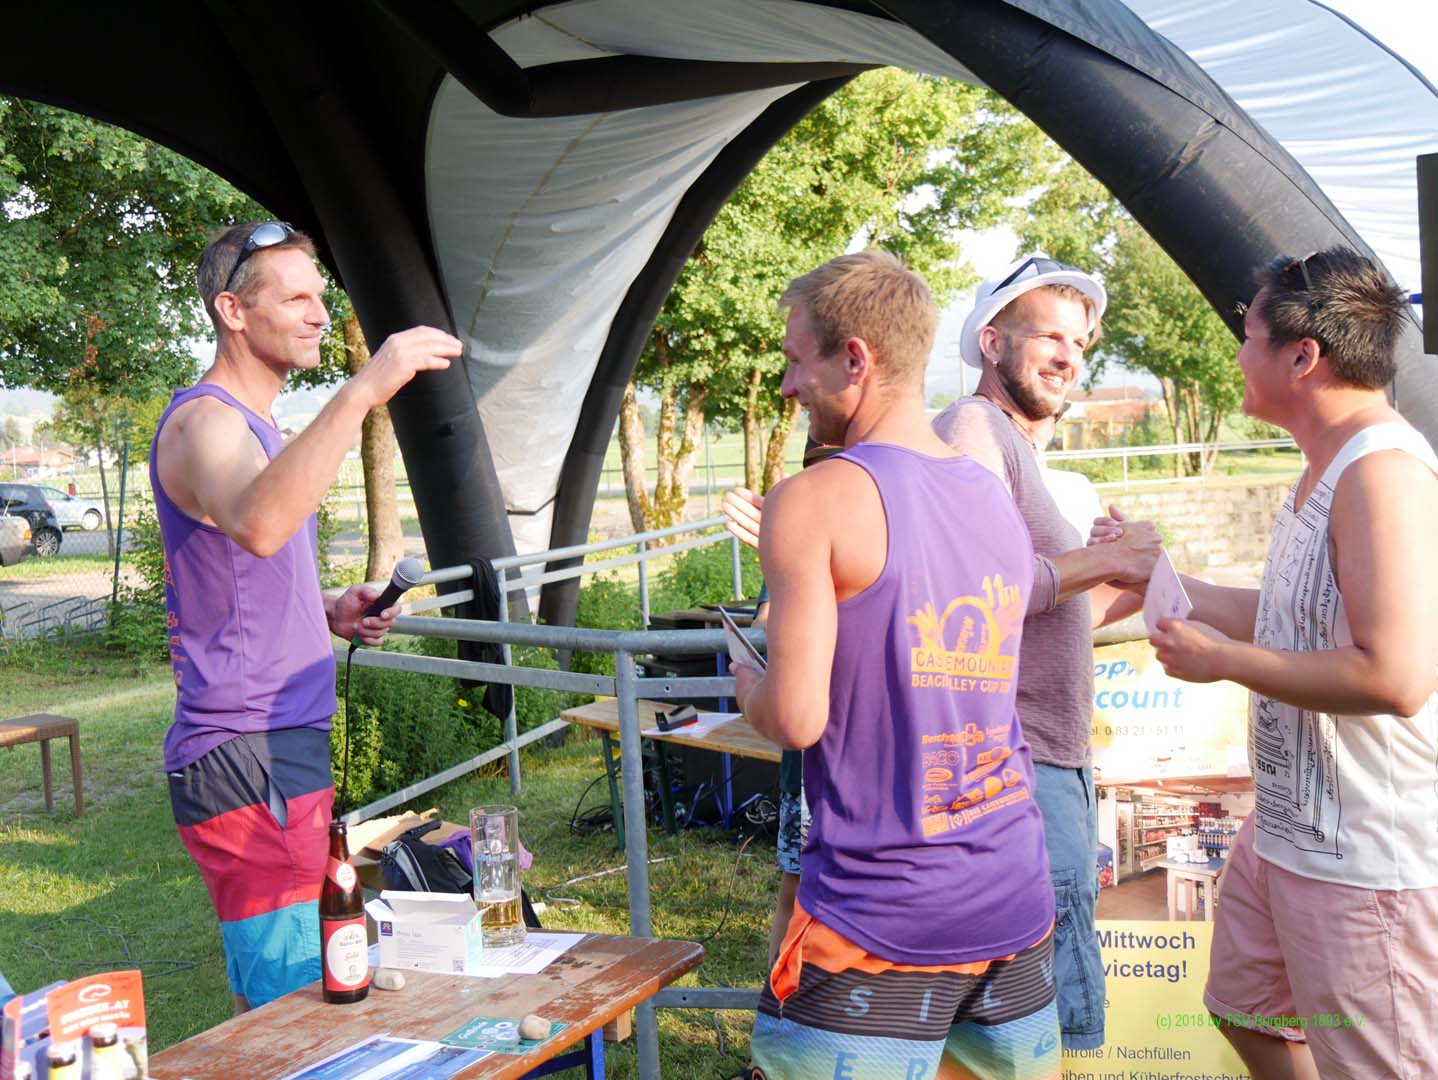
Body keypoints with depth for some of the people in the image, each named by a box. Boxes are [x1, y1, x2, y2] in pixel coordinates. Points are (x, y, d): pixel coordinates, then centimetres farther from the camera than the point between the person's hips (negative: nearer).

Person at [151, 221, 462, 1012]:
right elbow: (257, 527, -38)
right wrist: (362, 392, -42)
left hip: (286, 746, 10)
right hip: (246, 763, -10)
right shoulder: (205, 422, -13)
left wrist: (330, 614, 10)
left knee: (267, 1000, 17)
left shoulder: (250, 426, 19)